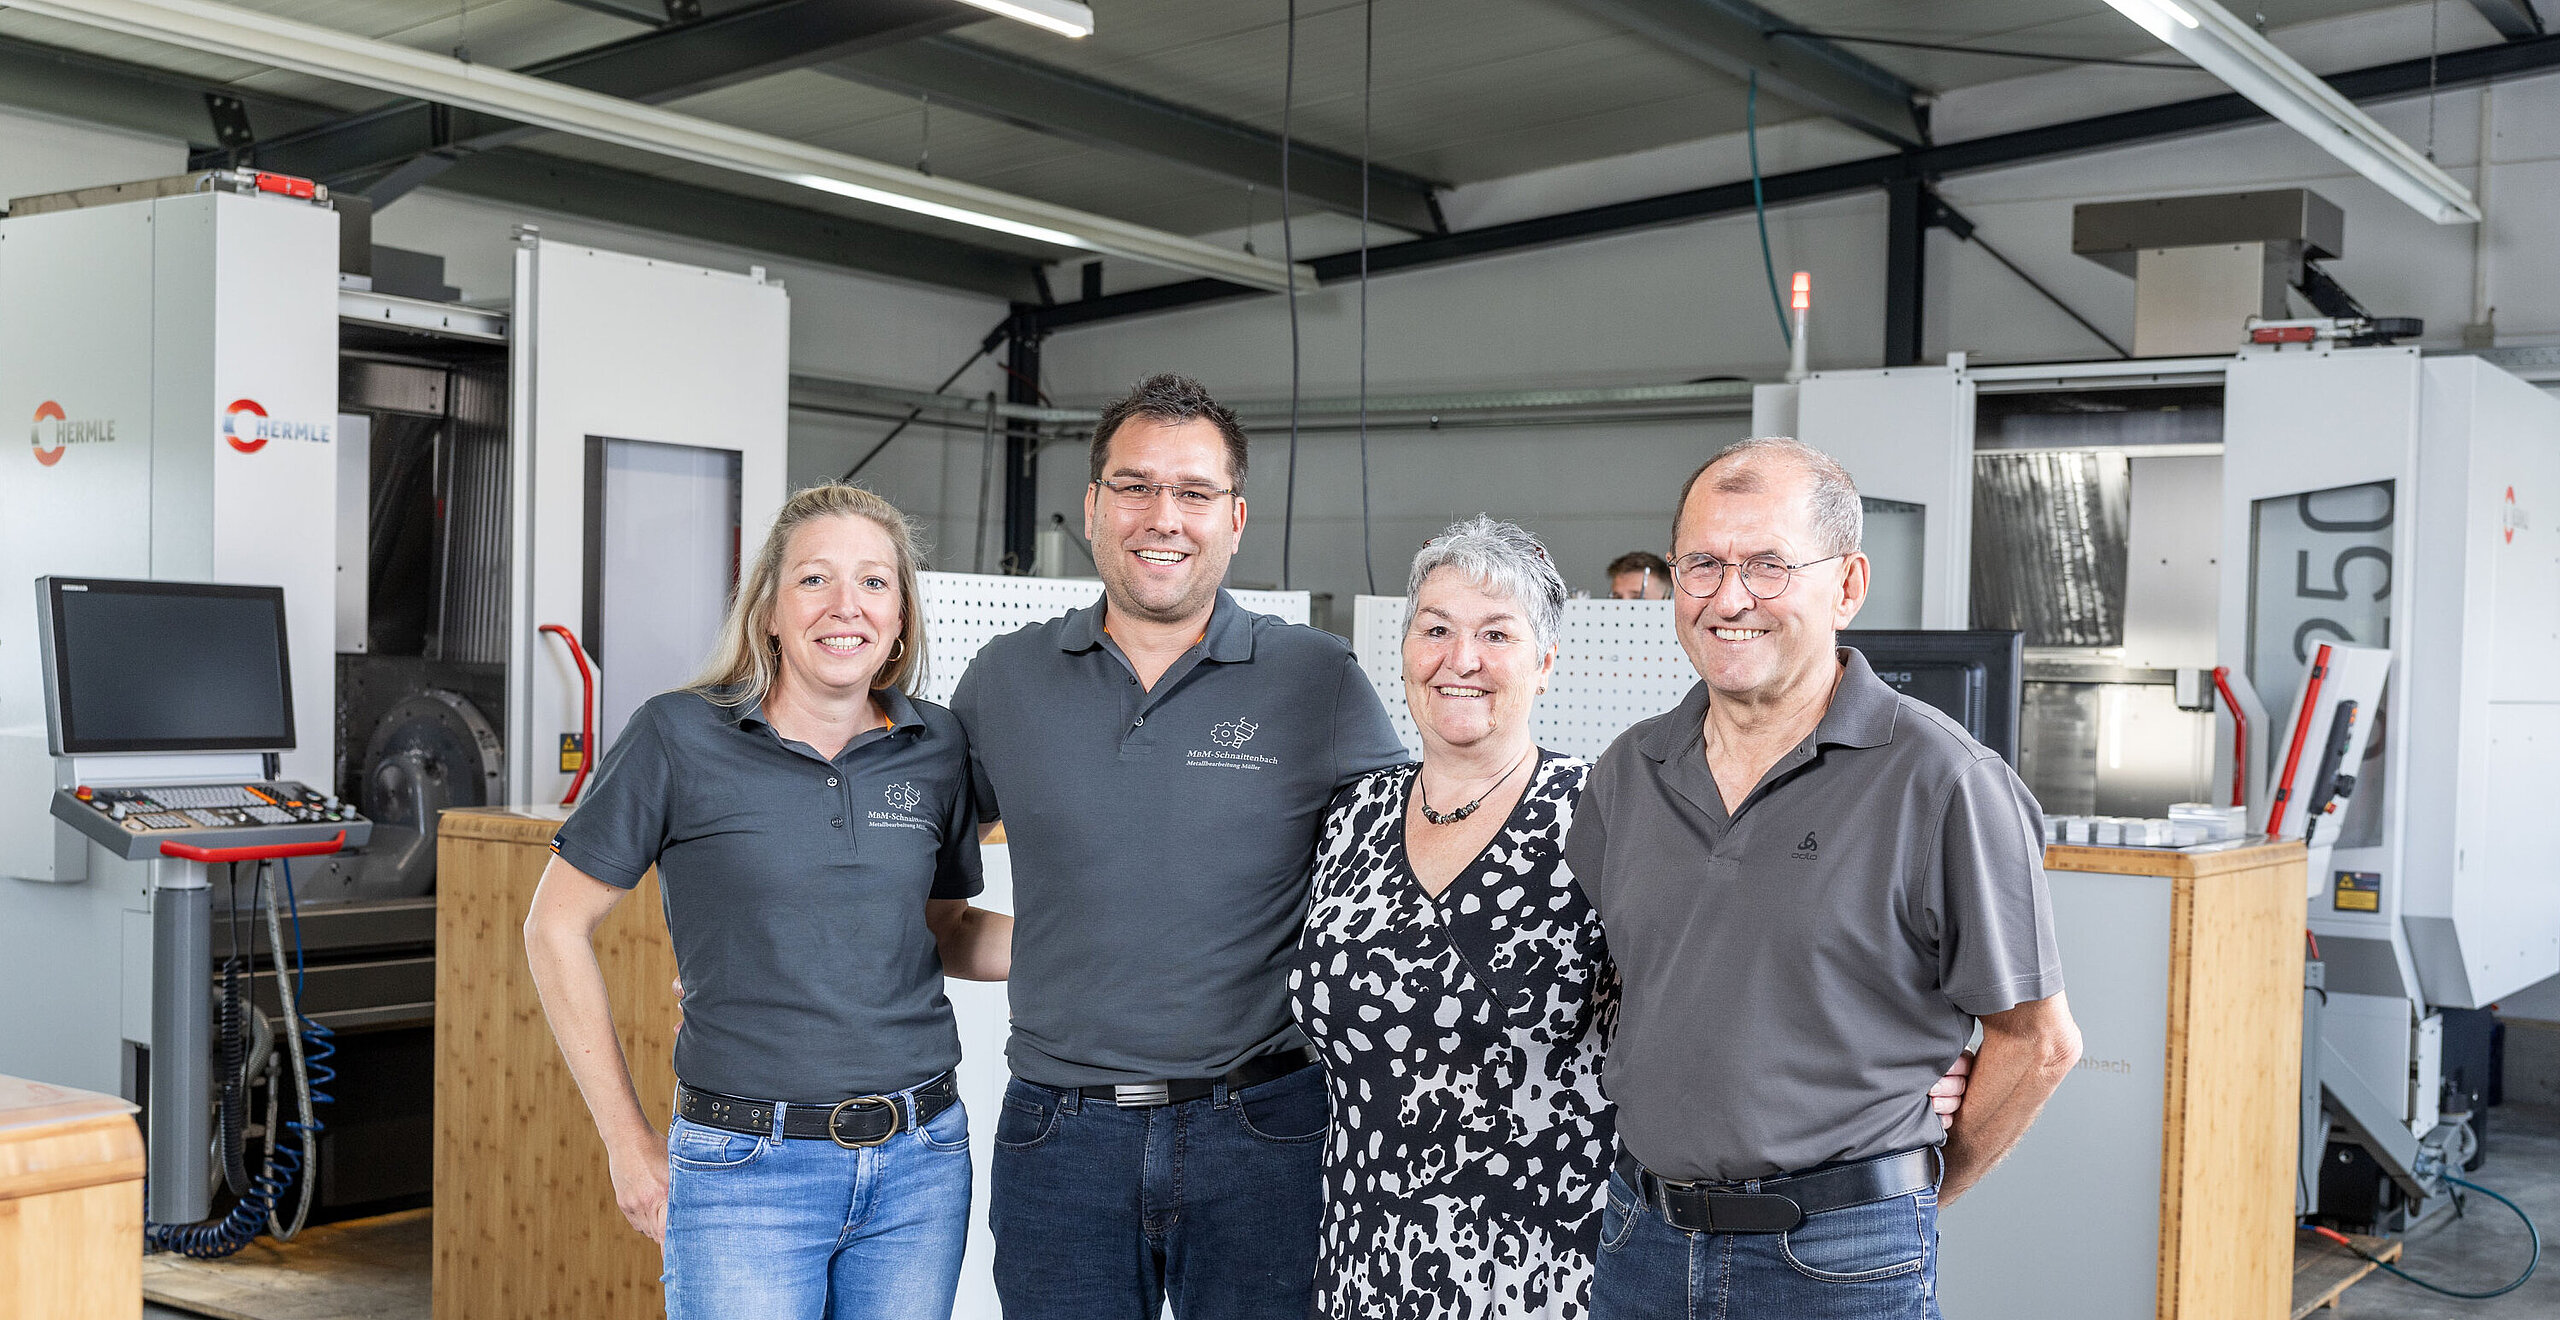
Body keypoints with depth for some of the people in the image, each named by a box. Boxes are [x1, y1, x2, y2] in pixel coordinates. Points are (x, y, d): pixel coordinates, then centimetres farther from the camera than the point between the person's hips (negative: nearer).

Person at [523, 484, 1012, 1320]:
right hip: (747, 1169, -3)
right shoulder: (679, 739, -7)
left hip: (920, 1163, 4)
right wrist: (628, 1142, 0)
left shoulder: (935, 747, 3)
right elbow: (556, 929, 0)